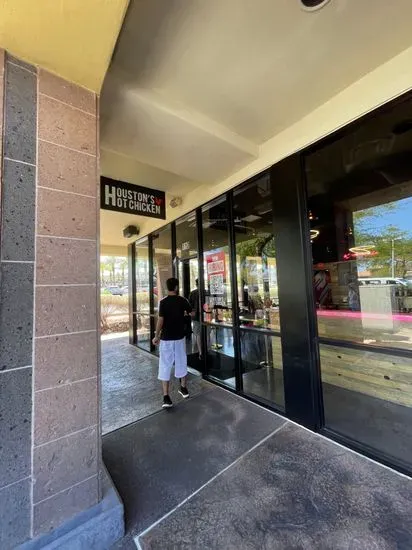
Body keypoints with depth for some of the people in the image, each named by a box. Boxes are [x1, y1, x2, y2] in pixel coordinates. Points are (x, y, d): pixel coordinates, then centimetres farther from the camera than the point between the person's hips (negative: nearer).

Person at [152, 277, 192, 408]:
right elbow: (191, 313, 8)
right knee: (181, 362, 17)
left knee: (165, 366, 5)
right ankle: (184, 389, 34)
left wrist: (156, 336, -4)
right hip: (179, 337, 3)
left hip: (166, 338, -2)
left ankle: (166, 397, 5)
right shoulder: (182, 300, -4)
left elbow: (160, 321, -15)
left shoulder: (163, 302, -12)